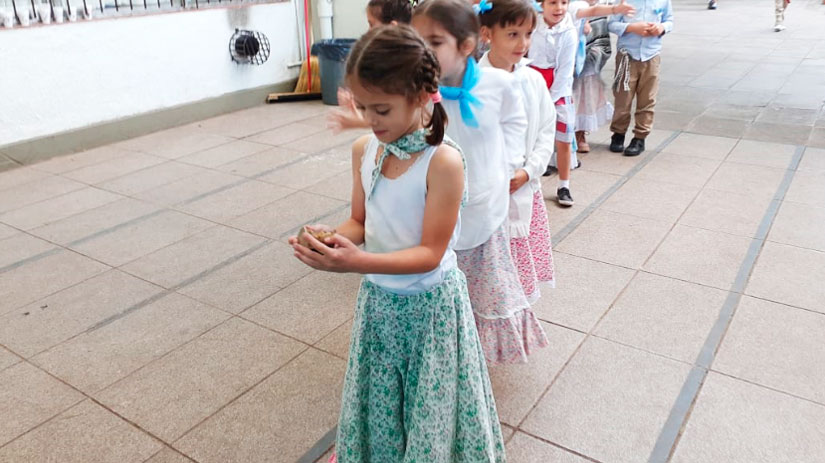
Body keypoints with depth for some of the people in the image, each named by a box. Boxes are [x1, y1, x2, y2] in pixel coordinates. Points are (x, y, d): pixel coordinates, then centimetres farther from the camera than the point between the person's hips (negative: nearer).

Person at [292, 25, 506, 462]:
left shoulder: (443, 162, -24)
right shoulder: (364, 150, -5)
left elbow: (430, 254, -21)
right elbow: (361, 222, 5)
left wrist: (358, 262, -33)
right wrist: (331, 237, -17)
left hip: (430, 304, -5)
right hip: (377, 297, 5)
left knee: (430, 408, 14)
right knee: (377, 404, 23)